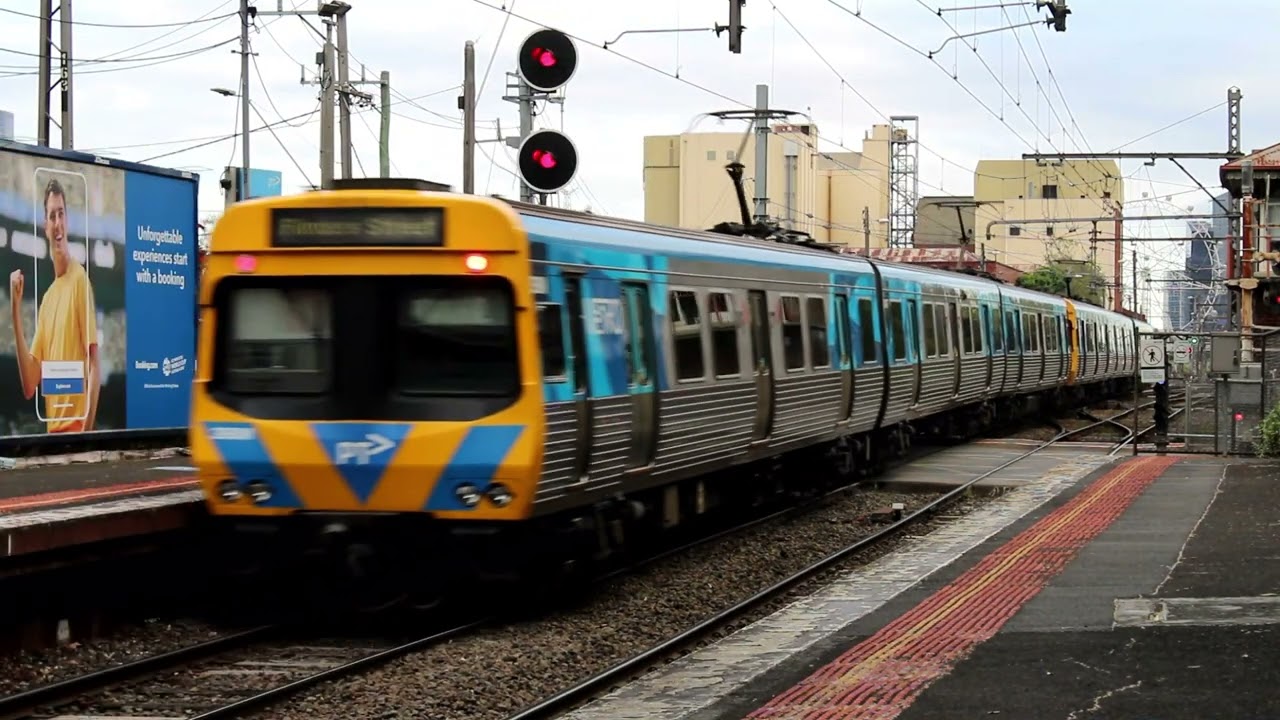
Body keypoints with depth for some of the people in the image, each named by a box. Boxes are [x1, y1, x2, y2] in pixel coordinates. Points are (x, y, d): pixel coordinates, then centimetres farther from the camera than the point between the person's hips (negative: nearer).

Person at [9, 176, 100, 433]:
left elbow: (94, 365, -10)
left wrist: (87, 427, -18)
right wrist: (16, 309, 3)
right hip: (52, 428, 7)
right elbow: (29, 386, 9)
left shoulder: (80, 280, -5)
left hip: (76, 424, -7)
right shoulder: (46, 298, 14)